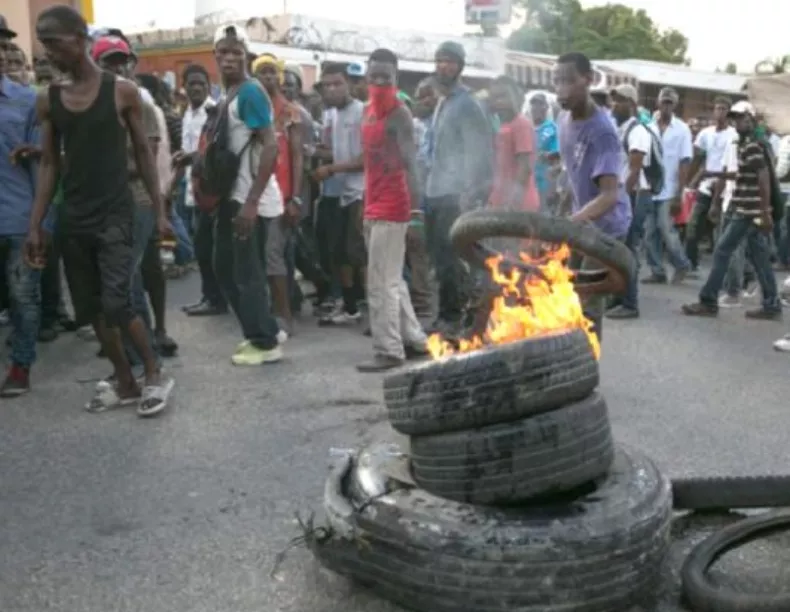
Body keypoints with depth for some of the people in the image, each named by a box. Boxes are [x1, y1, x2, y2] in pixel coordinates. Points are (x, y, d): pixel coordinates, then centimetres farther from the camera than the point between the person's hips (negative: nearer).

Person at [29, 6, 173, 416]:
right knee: (92, 310, 8)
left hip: (115, 214, -5)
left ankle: (155, 376, 6)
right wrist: (34, 225, 4)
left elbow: (143, 153, 1)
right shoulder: (48, 100, 5)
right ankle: (125, 383, 22)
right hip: (72, 218, 5)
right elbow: (48, 164, 8)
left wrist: (159, 211, -1)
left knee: (117, 303, -14)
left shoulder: (122, 92, -4)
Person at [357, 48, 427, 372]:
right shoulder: (369, 111, 15)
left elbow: (410, 163, -17)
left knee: (381, 283, -6)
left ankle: (388, 351, 1)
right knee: (392, 280, 15)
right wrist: (367, 206, 18)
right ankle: (414, 340, 24)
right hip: (375, 208, 9)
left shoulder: (399, 113, -10)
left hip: (393, 209, -9)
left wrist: (415, 211, -24)